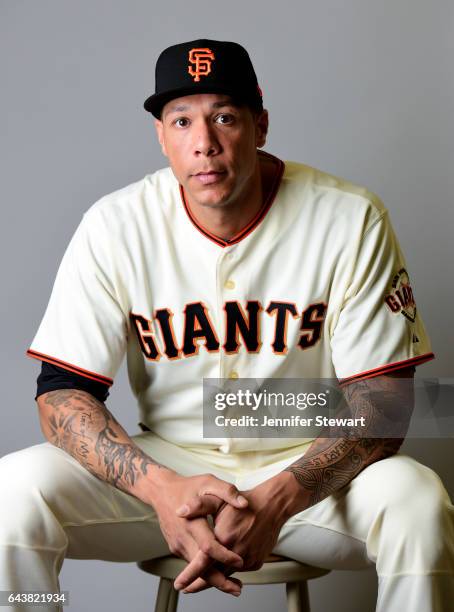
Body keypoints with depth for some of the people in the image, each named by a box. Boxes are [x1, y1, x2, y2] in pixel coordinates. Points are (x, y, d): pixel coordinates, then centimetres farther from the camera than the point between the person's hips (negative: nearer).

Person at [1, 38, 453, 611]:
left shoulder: (351, 220, -12)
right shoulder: (116, 225, -9)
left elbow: (383, 398, -12)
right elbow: (61, 391, -10)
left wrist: (275, 500, -29)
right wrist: (163, 490, -28)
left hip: (307, 468, -1)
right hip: (165, 462, 1)